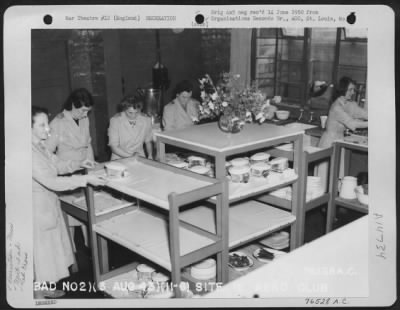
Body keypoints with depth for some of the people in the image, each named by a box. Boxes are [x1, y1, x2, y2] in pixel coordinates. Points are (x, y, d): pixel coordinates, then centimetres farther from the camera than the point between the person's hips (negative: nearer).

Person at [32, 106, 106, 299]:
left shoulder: (40, 147, 2)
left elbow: (56, 165, 12)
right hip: (38, 205, -9)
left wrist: (79, 164, -5)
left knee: (49, 247, 21)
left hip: (48, 203, 9)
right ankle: (39, 295, 25)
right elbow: (51, 182, -31)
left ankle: (45, 287, 39)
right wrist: (85, 180, -29)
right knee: (41, 249, 6)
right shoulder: (30, 152, -28)